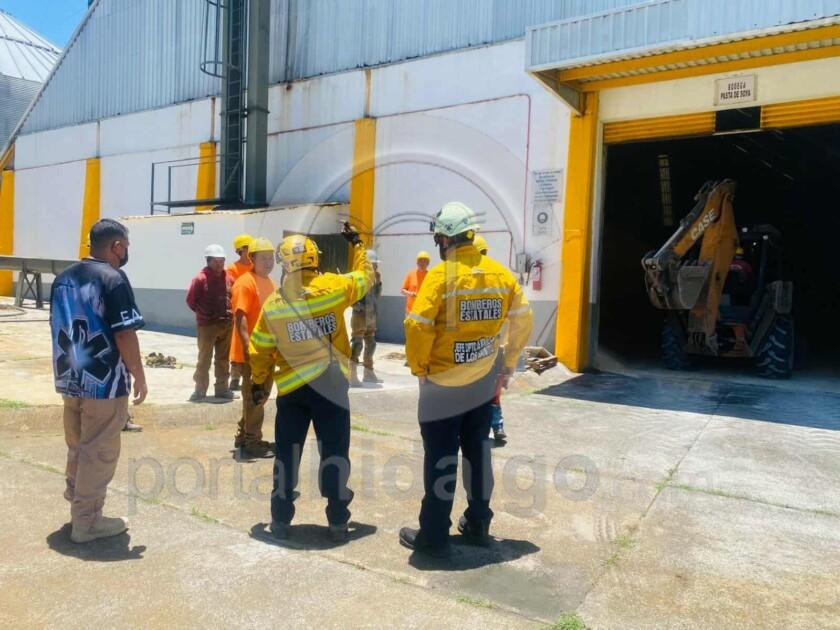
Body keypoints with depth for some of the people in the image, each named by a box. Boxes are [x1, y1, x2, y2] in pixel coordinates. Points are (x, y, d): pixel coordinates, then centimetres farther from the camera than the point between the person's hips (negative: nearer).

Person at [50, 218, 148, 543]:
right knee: (98, 453, 3)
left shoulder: (63, 278, 10)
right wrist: (140, 379, -10)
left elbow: (59, 330, 16)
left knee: (77, 447, 22)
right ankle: (87, 521, 13)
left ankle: (75, 499, 37)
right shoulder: (113, 279, -15)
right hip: (104, 383, -8)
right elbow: (124, 335, -19)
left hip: (70, 380, 8)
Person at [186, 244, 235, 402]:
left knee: (224, 359, 11)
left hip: (226, 325, 5)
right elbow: (191, 300, -4)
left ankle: (222, 388, 21)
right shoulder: (201, 279, -9)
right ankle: (200, 390, 11)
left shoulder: (229, 278, 5)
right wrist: (202, 313, -1)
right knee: (204, 359, 2)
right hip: (207, 325, -5)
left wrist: (229, 312, 8)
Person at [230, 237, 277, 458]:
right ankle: (252, 442, 8)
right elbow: (240, 317, -22)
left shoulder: (269, 283, 15)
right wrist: (248, 346, -30)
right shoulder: (245, 283, -14)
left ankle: (244, 436, 29)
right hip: (251, 352, -9)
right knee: (254, 398, -2)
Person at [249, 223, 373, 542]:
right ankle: (338, 521, 14)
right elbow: (365, 276, 10)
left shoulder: (273, 303, -1)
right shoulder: (333, 287, -9)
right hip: (331, 385, -1)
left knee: (287, 451, 14)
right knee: (334, 450, 8)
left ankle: (281, 519, 21)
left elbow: (260, 350, 7)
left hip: (291, 387, 2)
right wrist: (357, 244, 23)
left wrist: (259, 383, 21)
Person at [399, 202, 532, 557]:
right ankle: (478, 525, 32)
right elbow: (523, 319, 6)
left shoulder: (440, 275, -16)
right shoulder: (500, 273, 0)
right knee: (478, 452, 18)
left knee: (440, 458, 5)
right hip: (483, 381, 5)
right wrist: (508, 363, 15)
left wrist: (418, 367, -7)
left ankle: (433, 536, 16)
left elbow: (418, 327, -23)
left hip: (443, 383, -5)